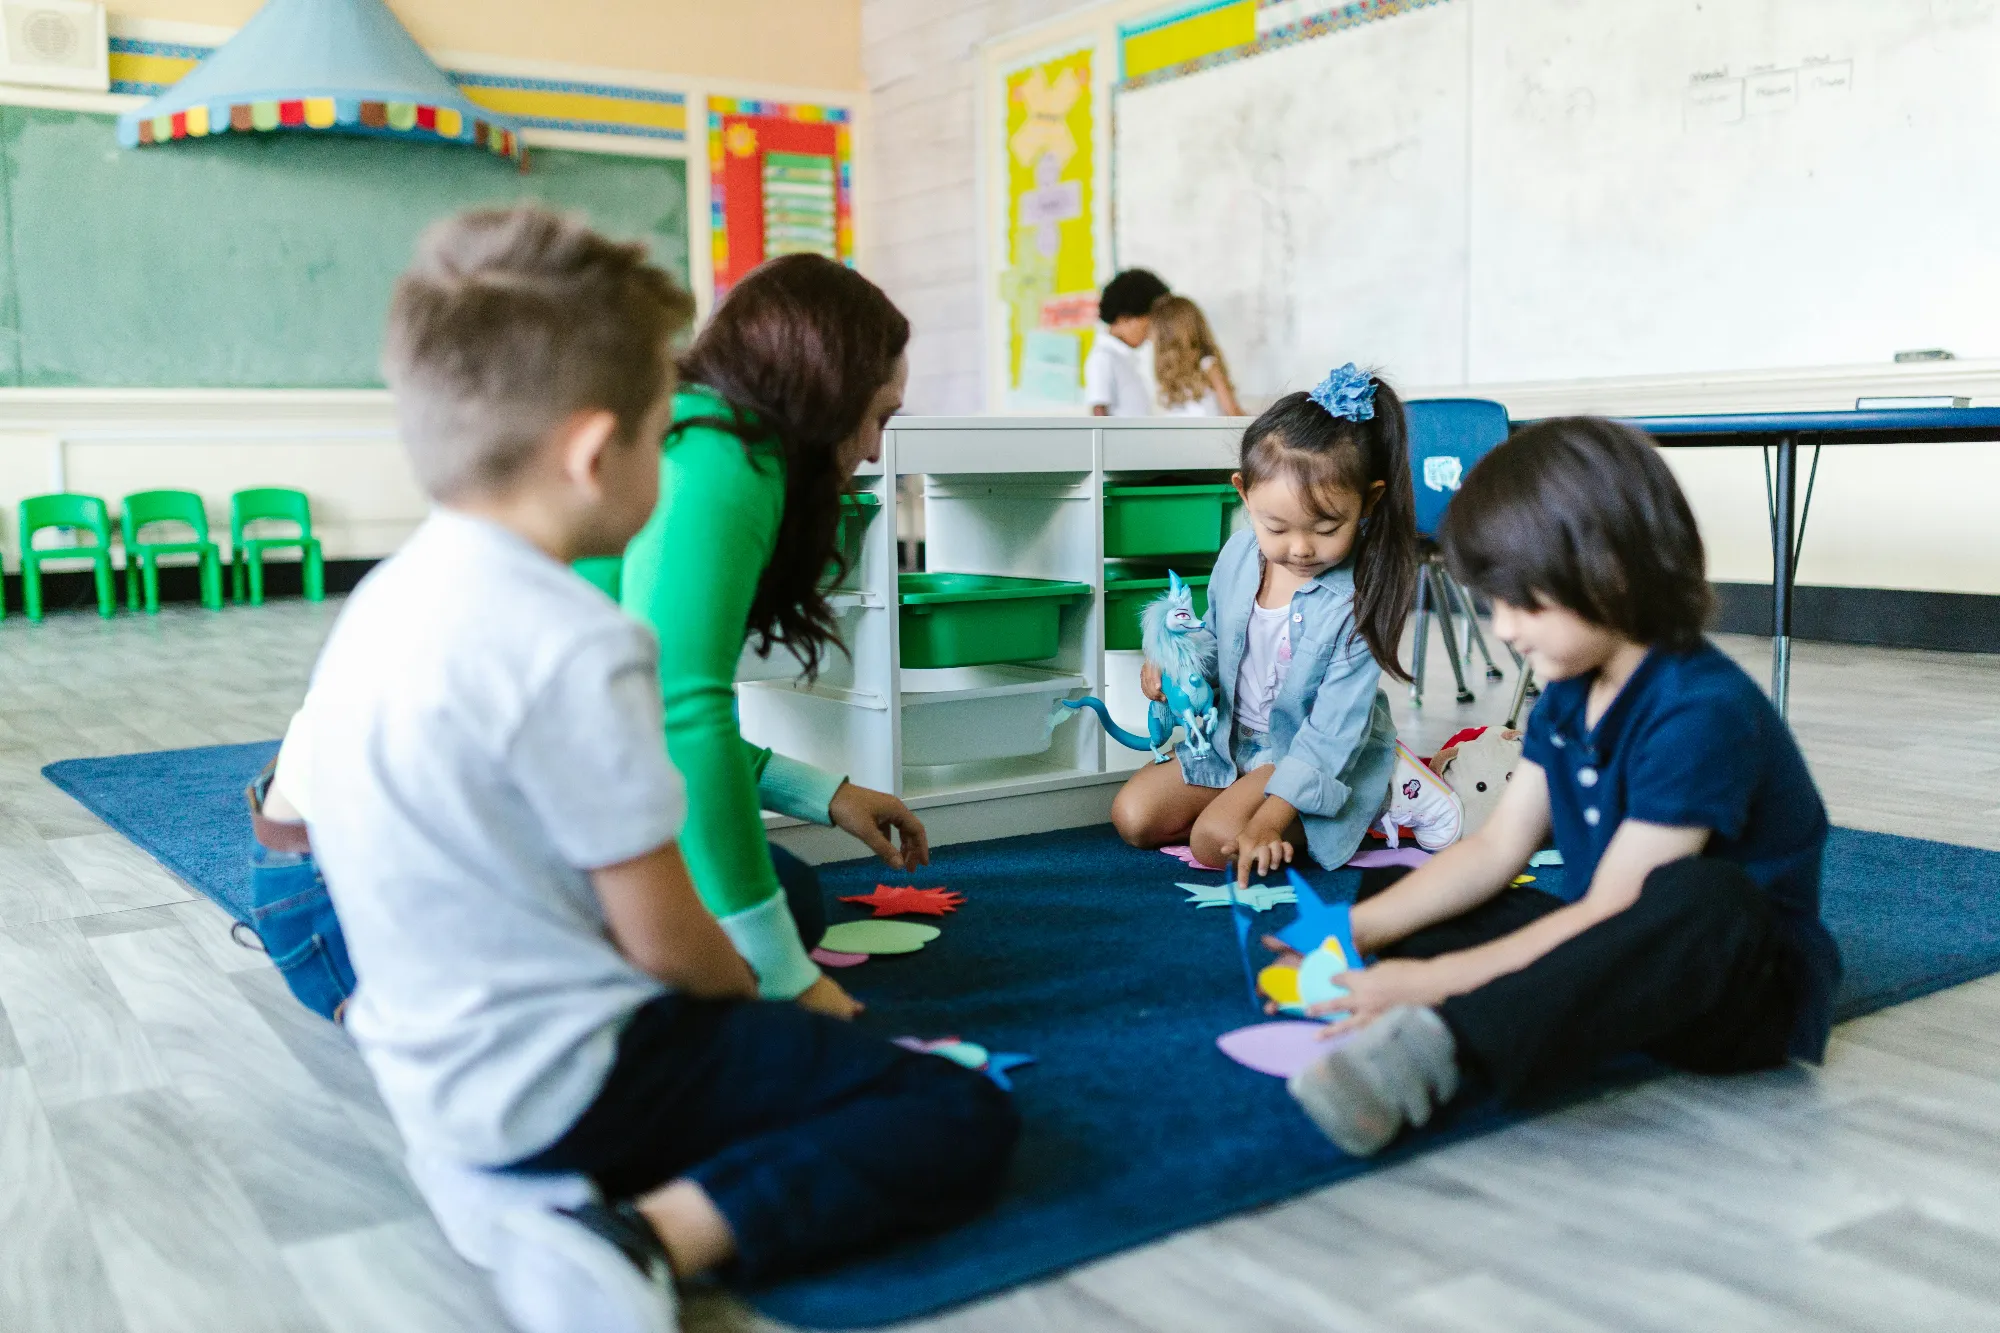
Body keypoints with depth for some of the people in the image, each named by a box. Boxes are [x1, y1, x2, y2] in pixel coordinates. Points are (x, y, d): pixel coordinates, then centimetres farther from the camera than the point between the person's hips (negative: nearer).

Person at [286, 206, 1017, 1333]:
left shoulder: (382, 603, 5)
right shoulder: (574, 646, -24)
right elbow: (662, 937, -20)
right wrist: (751, 990, 4)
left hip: (429, 1065, 10)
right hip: (567, 1079, -9)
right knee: (964, 1119, -8)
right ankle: (653, 1234, -22)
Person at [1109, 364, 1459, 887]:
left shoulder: (1358, 599, -26)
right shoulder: (1238, 554, -9)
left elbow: (1334, 729, -27)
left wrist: (1270, 817, -34)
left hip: (1321, 755, -6)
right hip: (1232, 737, 7)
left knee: (1218, 841, -25)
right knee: (1133, 816, -3)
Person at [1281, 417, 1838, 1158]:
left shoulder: (1702, 711, -23)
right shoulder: (1569, 691, 5)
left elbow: (1613, 911, -25)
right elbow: (1496, 847, 4)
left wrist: (1438, 979, -25)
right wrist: (1354, 930, -7)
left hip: (1748, 985, -8)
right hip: (1610, 956, 8)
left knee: (1707, 899, -40)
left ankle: (1447, 1044, -50)